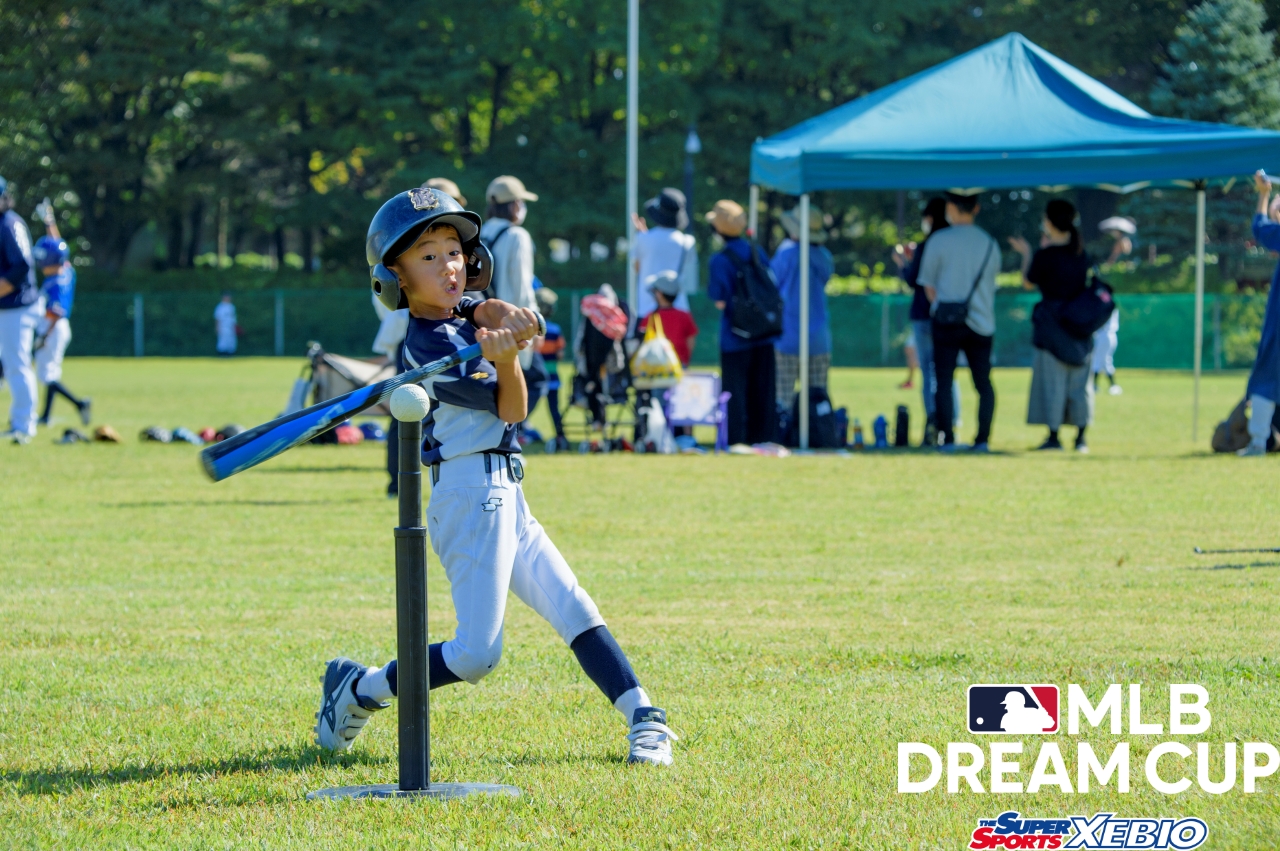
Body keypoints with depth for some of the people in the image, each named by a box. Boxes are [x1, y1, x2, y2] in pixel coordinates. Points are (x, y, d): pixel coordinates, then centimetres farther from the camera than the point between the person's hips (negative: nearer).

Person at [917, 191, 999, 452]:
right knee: (984, 383, 6)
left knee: (944, 381, 1)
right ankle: (983, 439, -1)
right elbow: (991, 284, 14)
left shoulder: (938, 240, -4)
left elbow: (929, 286, 0)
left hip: (947, 322, -3)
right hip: (981, 323, 3)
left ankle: (947, 439, -6)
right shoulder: (989, 243, 7)